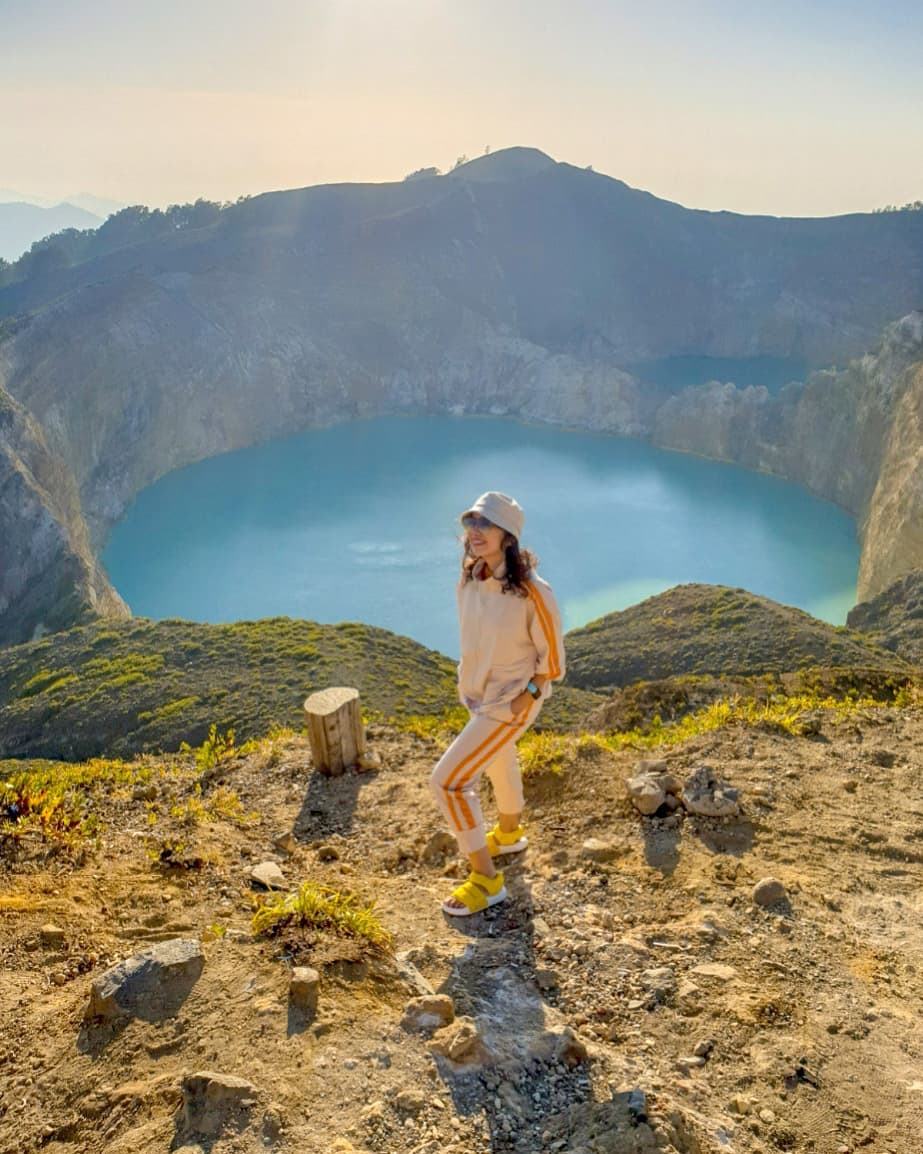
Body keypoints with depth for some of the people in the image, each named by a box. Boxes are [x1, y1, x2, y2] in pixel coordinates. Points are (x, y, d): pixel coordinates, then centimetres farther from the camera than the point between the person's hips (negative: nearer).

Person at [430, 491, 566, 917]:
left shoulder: (532, 592, -28)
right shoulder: (469, 579, -9)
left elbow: (551, 656, -15)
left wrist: (528, 695, -18)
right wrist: (469, 679, 13)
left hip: (511, 701, -7)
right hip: (478, 692, 7)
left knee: (448, 781, -11)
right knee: (499, 762, 29)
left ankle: (486, 880, 6)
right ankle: (509, 834, 58)